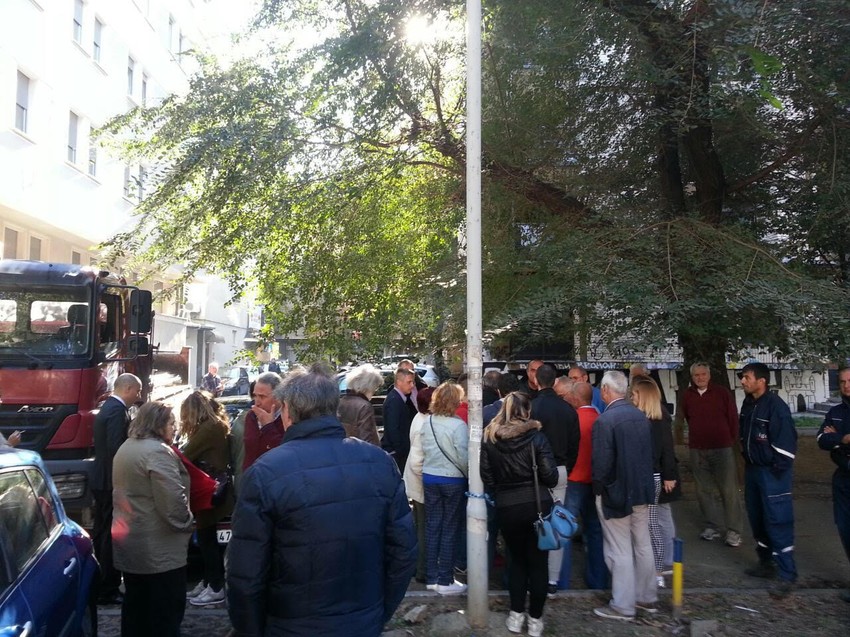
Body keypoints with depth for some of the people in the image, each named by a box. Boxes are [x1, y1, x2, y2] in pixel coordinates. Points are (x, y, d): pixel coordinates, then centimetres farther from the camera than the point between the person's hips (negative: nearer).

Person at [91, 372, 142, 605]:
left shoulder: (107, 407, 14)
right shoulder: (118, 410, -18)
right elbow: (116, 448, -24)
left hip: (101, 480, 11)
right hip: (112, 481, -11)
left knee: (101, 533, 17)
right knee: (112, 536, -4)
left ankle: (98, 584, 27)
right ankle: (108, 590, 2)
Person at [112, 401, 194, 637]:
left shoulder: (125, 448, 12)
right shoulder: (157, 451, -19)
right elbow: (173, 500, -25)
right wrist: (186, 524, -8)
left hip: (130, 543, 10)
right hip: (159, 547, -9)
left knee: (135, 606, 19)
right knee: (165, 612, 1)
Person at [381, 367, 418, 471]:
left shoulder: (400, 398, 12)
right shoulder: (394, 400, -18)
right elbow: (393, 429, -22)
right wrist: (400, 451, -20)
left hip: (400, 451, 9)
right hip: (395, 452, -9)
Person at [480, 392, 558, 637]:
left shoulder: (489, 438, -3)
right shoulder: (536, 436, -10)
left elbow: (486, 476, -2)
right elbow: (550, 476, -10)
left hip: (506, 507, 2)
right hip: (538, 505, -2)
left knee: (517, 559, 20)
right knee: (538, 562, 12)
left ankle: (516, 615, 24)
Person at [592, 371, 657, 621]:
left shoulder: (605, 420, -21)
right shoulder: (641, 416, 1)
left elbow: (601, 462, -20)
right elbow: (650, 452, 8)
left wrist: (598, 487, -4)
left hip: (616, 493, -7)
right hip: (642, 490, 7)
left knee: (620, 551, 3)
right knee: (643, 546, 18)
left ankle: (623, 606, 12)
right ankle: (647, 598, 31)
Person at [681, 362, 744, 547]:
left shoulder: (722, 393, -4)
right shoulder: (688, 396, 4)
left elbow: (733, 418, 0)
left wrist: (731, 441, 3)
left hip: (722, 448, -3)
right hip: (697, 450, 3)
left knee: (729, 490, -2)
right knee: (704, 490, 8)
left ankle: (734, 531, 5)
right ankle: (711, 527, 19)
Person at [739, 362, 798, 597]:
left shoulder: (776, 406, -19)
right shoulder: (748, 403, 7)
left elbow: (786, 441, -20)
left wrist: (778, 470, -17)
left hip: (772, 472, -9)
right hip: (753, 469, 9)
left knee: (778, 521, -6)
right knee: (757, 518, 16)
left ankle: (787, 575, 2)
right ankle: (765, 563, 31)